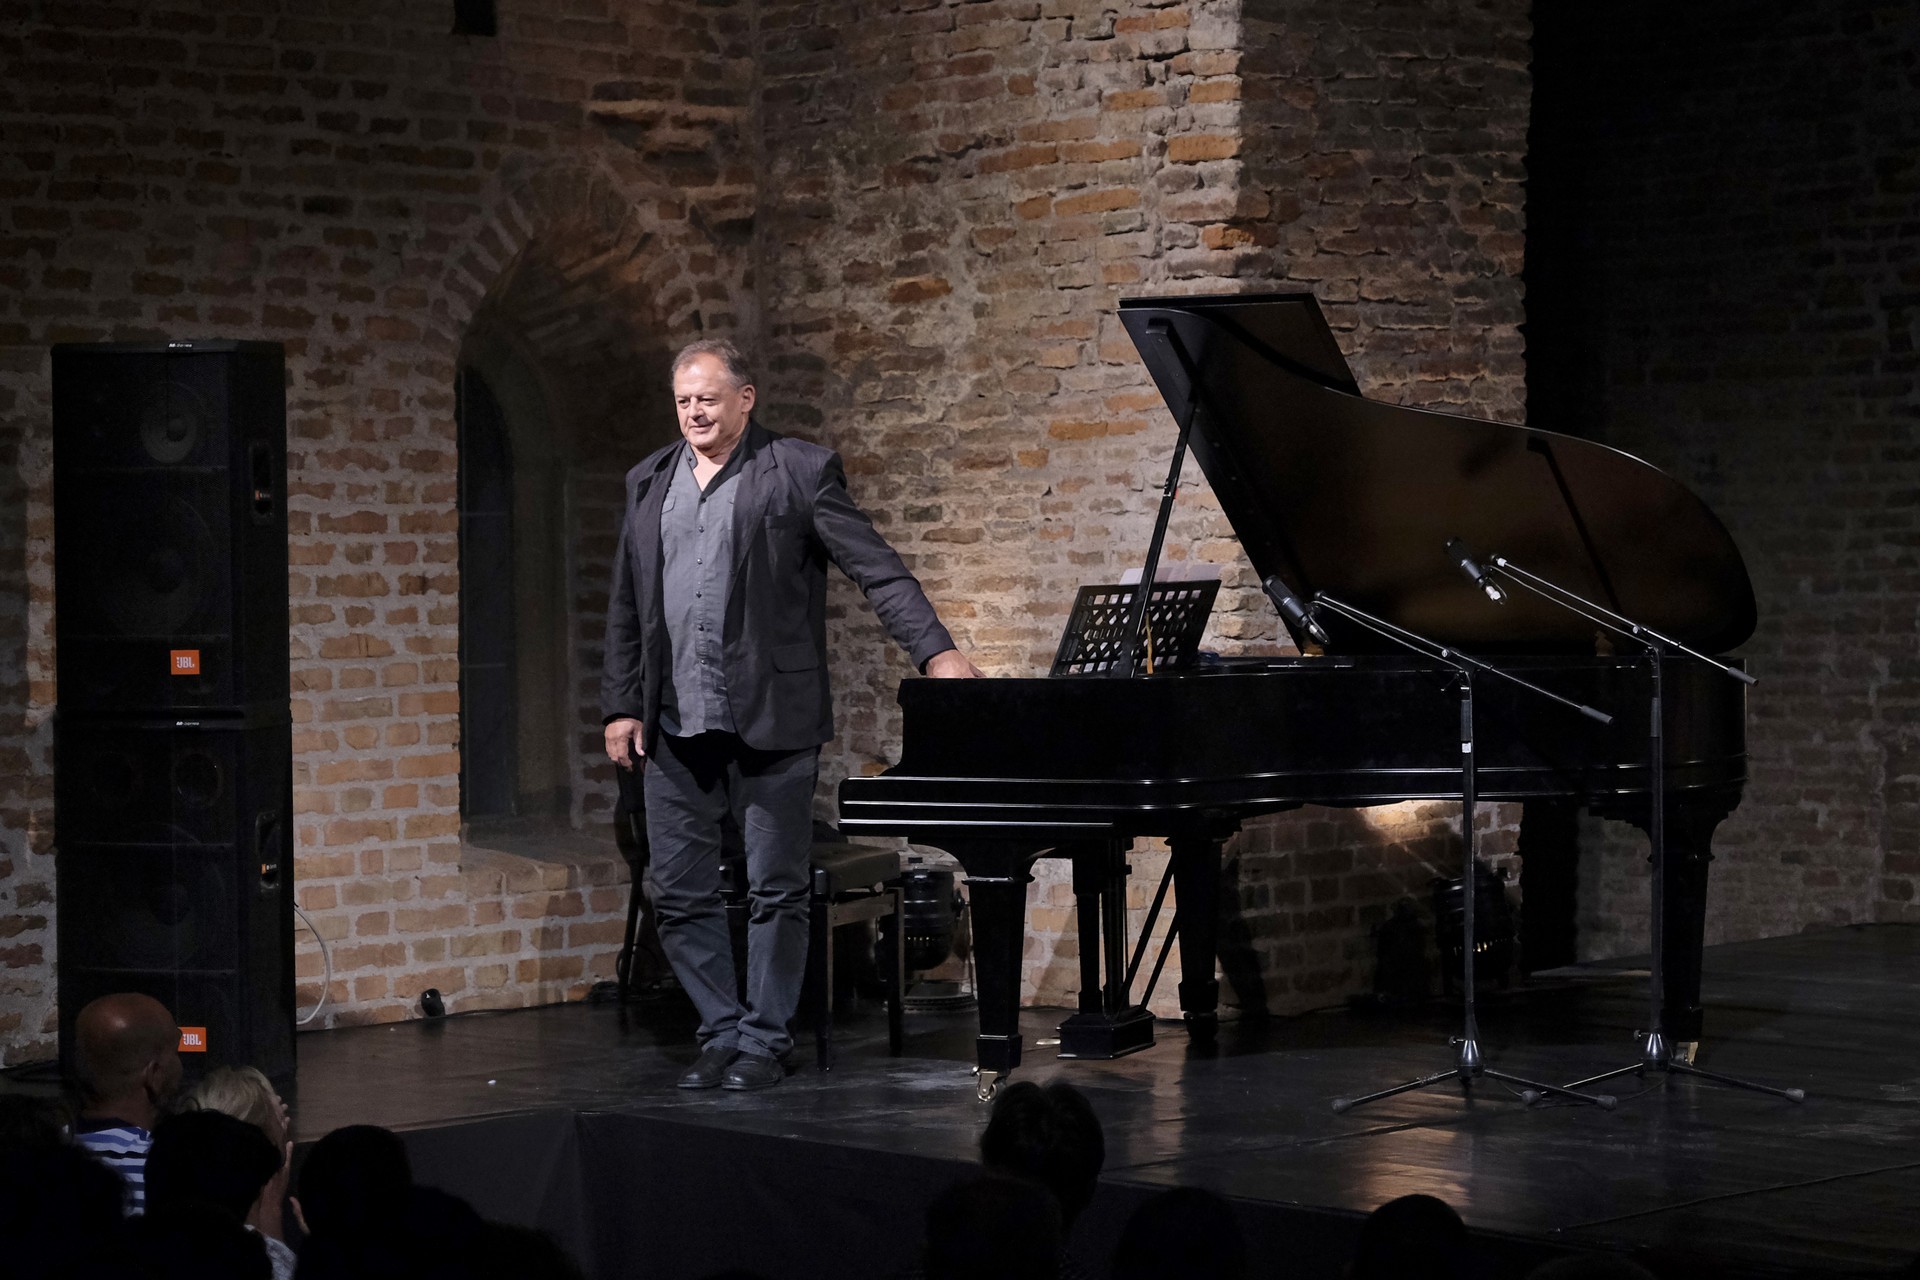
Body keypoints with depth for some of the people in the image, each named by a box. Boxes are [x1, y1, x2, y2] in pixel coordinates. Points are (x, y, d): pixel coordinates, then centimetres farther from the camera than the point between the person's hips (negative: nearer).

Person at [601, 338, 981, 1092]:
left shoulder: (800, 473, -2)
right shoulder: (649, 483, 13)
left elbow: (876, 568, -7)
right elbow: (626, 607, 15)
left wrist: (936, 650, -18)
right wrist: (621, 706, 9)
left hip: (769, 720, -5)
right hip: (675, 728, 5)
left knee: (776, 890, 2)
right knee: (678, 892, 6)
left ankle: (764, 1043, 12)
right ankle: (723, 1033, 18)